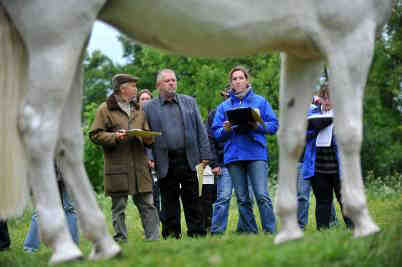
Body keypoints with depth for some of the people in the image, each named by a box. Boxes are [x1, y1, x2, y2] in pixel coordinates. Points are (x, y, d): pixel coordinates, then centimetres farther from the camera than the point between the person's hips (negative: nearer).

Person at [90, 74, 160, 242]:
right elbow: (95, 135, -2)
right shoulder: (105, 109, 3)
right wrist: (115, 137, -15)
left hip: (140, 166, 5)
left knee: (148, 205, 1)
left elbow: (148, 135, 25)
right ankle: (120, 241, 4)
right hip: (117, 167, -5)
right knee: (119, 208, 0)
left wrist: (148, 138, 2)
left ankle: (154, 239, 3)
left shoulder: (138, 110, 20)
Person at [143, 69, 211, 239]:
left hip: (189, 160, 1)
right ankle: (171, 234, 9)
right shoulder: (149, 107, 8)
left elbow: (200, 130, 10)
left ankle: (196, 232, 9)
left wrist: (205, 155, 3)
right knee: (169, 201, 3)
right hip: (165, 163, -1)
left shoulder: (189, 102, 13)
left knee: (192, 200, 3)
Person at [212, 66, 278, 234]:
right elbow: (216, 134, 12)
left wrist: (258, 125, -12)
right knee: (242, 199, 3)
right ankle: (251, 234, 8)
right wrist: (226, 129, -9)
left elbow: (273, 125, 6)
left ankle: (270, 233, -11)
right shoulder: (224, 106, 16)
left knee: (262, 196, -13)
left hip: (256, 153, -3)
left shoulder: (260, 101, 11)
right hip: (233, 156, 3)